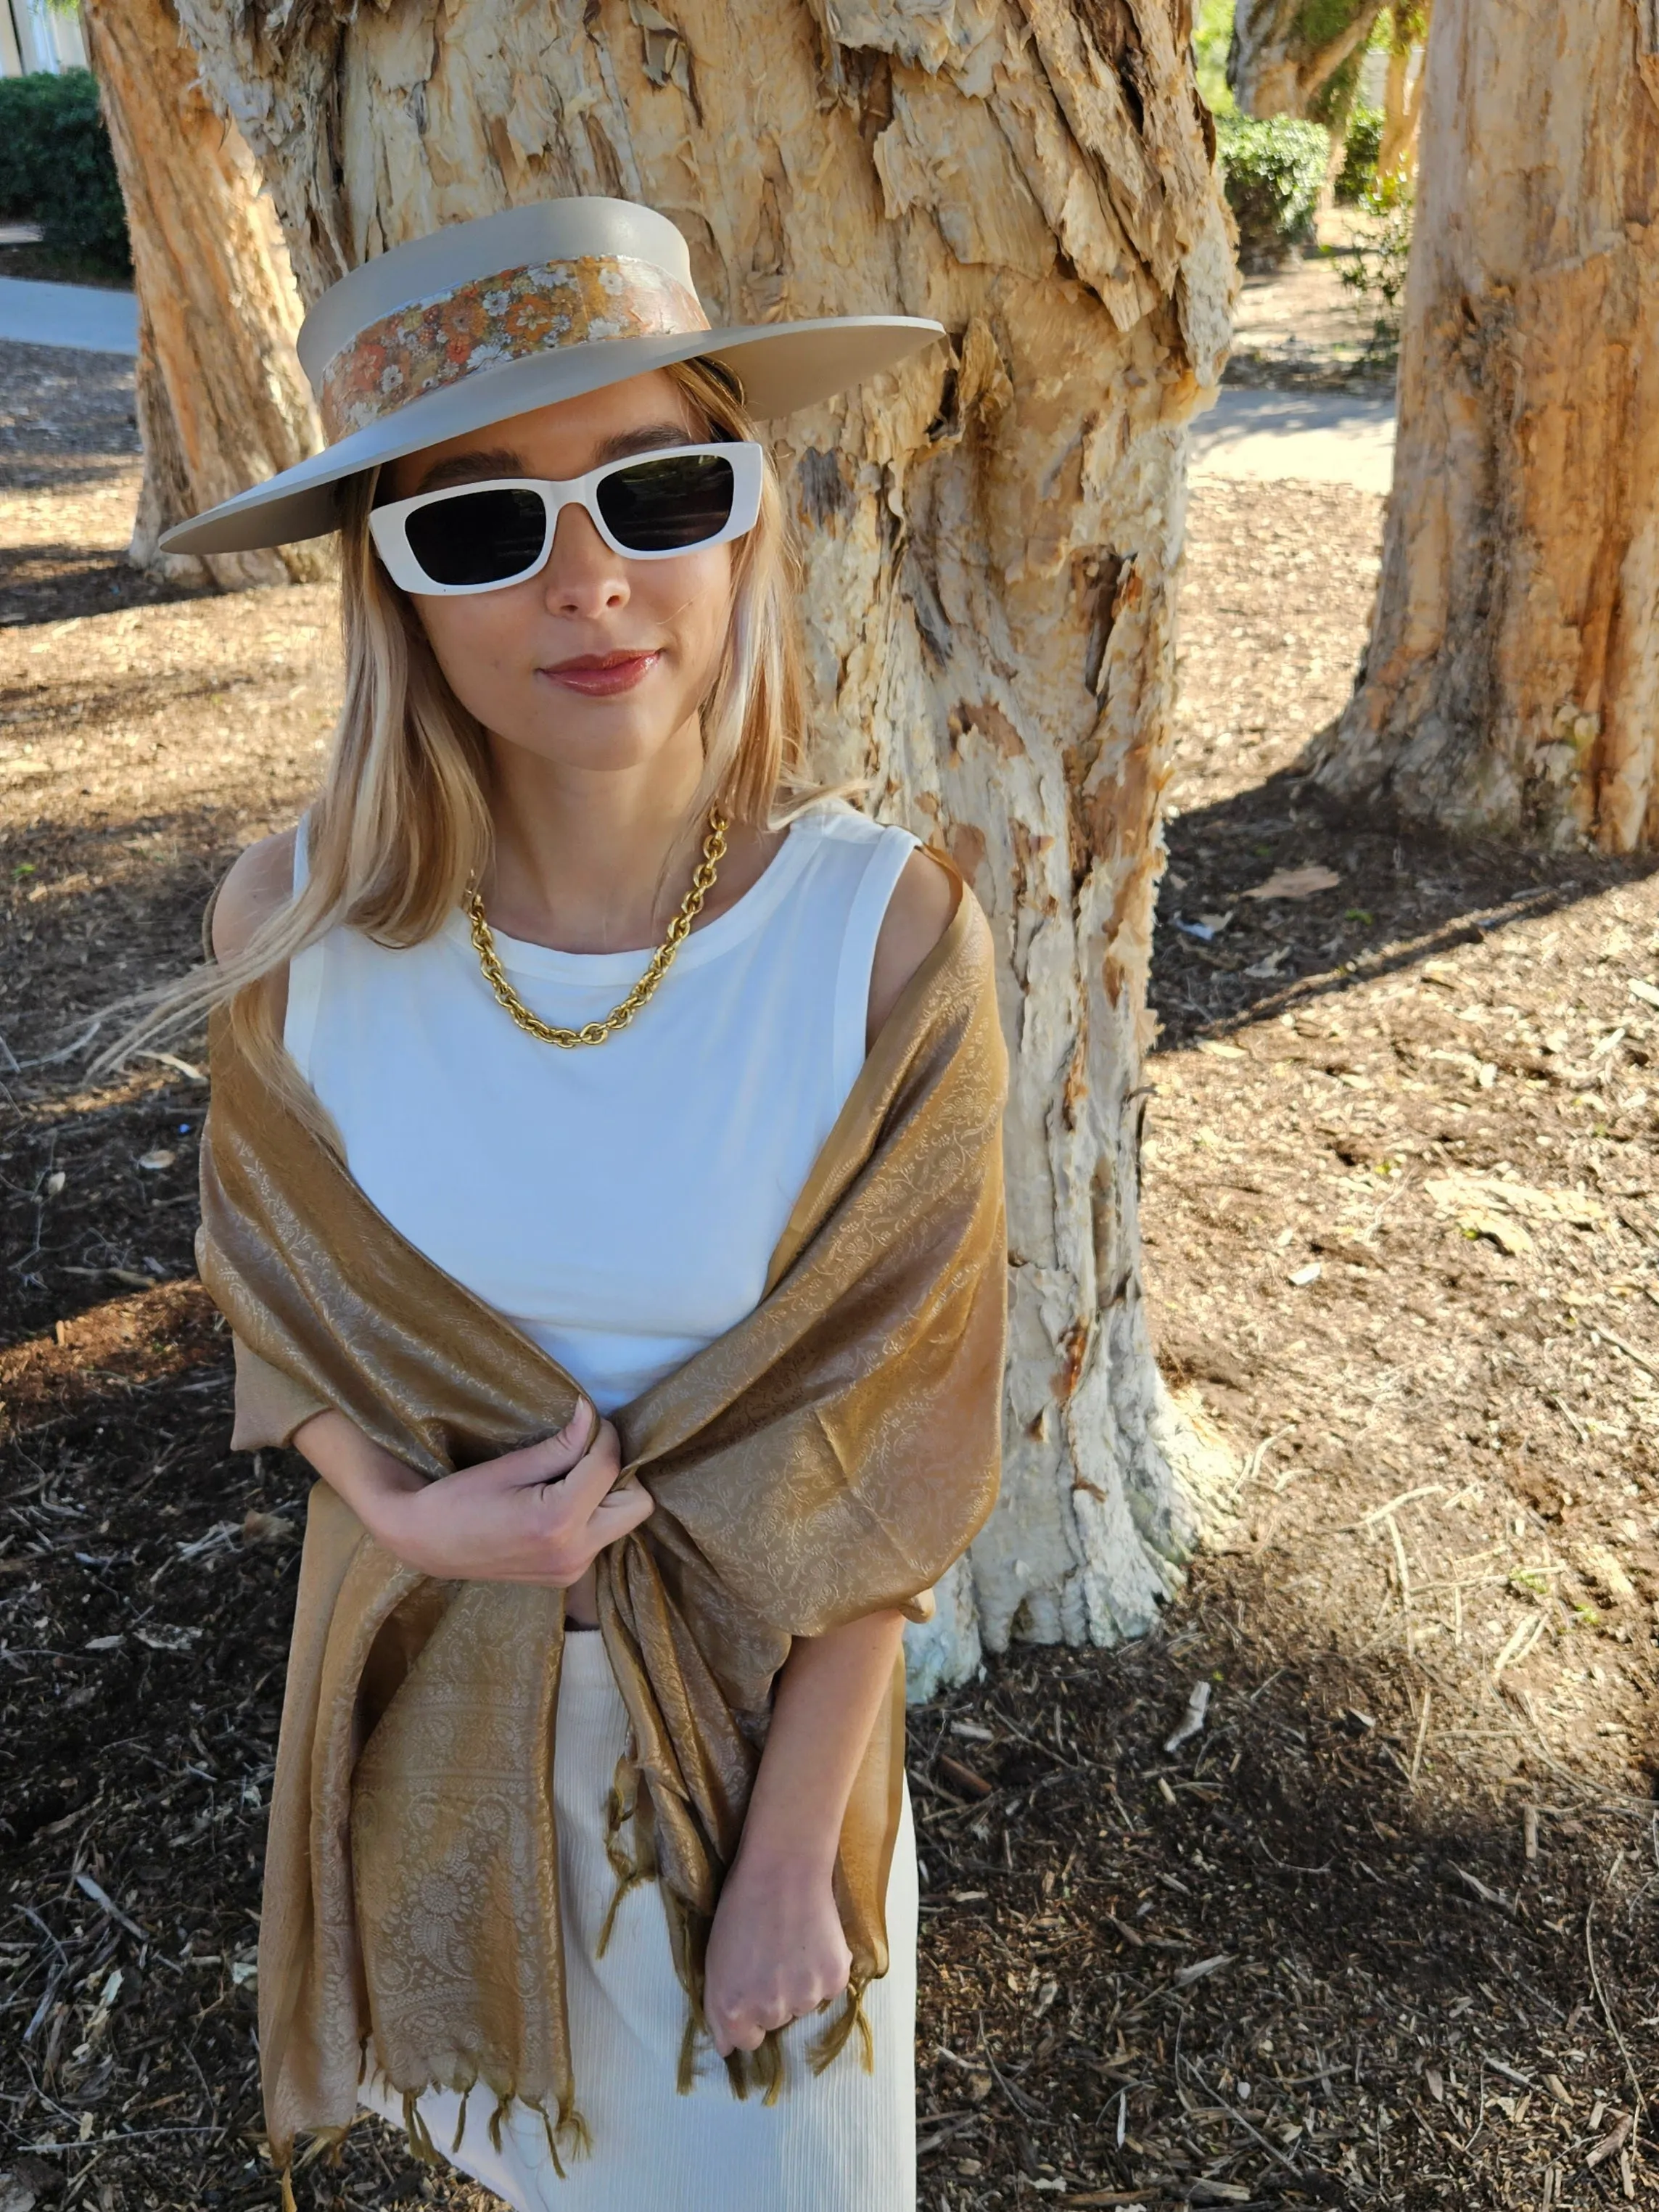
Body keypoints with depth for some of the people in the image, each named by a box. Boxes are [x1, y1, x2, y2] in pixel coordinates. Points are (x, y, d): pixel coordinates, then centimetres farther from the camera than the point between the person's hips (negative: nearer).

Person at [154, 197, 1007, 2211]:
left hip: (762, 1679, -1)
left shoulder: (885, 935, -25)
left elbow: (887, 1446, -17)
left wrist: (794, 1850, -10)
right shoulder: (296, 929, -19)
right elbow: (273, 1290, -1)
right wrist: (403, 1510, -20)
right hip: (436, 1668, 2)